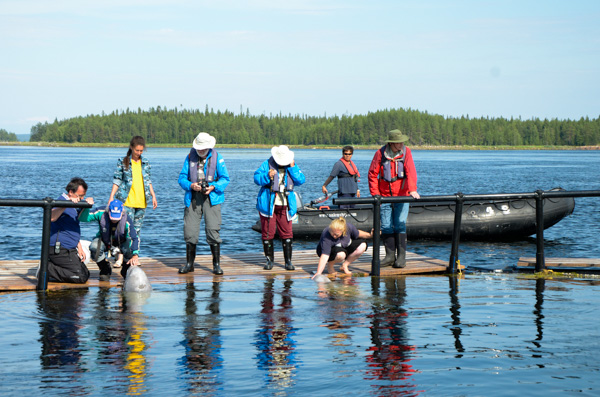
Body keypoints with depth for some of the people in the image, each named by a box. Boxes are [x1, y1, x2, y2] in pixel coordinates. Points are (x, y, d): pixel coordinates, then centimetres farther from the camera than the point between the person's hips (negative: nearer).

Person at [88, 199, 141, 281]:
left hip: (122, 242, -1)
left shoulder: (127, 221, -32)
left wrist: (135, 255, -52)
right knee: (94, 247, -32)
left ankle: (126, 271, 2)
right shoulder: (101, 214, -27)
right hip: (104, 241, 1)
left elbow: (135, 238, -37)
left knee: (130, 250, -34)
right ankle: (105, 270, -1)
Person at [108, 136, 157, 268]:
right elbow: (117, 180, 1)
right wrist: (111, 197, -5)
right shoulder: (123, 162, 0)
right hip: (127, 201, -4)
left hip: (142, 201, 4)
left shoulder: (145, 163, 11)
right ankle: (120, 258, -12)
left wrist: (153, 196, 14)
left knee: (137, 228, 7)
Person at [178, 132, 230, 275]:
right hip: (193, 198, 2)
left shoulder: (217, 158, 1)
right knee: (189, 231, 1)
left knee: (213, 230, -9)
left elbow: (225, 178, 1)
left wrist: (213, 187, -16)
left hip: (211, 198, -2)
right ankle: (189, 263, 14)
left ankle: (216, 264, 0)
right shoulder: (190, 157, 7)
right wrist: (191, 185, -14)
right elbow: (182, 178, 7)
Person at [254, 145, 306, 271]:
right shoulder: (266, 165, 1)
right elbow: (257, 178, -6)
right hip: (268, 205, -2)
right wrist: (267, 176, -24)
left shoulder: (292, 166, 9)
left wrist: (292, 168, -10)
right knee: (267, 233, 0)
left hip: (285, 206, 2)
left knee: (287, 233, -2)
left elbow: (301, 180, -1)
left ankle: (288, 261, 5)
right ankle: (269, 259, 13)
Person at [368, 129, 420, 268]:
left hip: (402, 196, -1)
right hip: (385, 197, 1)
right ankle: (390, 256, 11)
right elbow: (372, 174, 2)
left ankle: (401, 257, -2)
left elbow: (411, 171, -14)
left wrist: (412, 189, -28)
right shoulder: (380, 153, -4)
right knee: (386, 227, 2)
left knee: (400, 226, -6)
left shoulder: (406, 152, -3)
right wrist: (375, 194, -5)